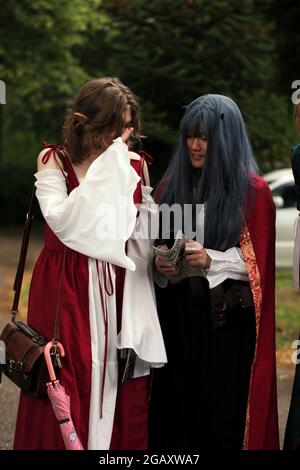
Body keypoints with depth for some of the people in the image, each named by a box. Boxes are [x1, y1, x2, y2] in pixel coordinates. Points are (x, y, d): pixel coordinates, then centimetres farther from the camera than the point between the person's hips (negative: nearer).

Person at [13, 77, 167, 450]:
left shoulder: (135, 165, 8)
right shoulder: (53, 160, -3)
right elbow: (63, 221, -17)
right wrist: (105, 169, -15)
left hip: (122, 289, 3)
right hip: (68, 291, -3)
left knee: (123, 395, 4)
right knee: (69, 391, -1)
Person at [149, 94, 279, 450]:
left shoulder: (252, 190, -4)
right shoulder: (172, 185, 11)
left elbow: (256, 262, -5)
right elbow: (157, 246, 17)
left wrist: (210, 260, -19)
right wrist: (160, 262, -4)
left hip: (227, 318, -4)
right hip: (176, 315, 4)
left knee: (223, 411, -3)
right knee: (175, 406, 3)